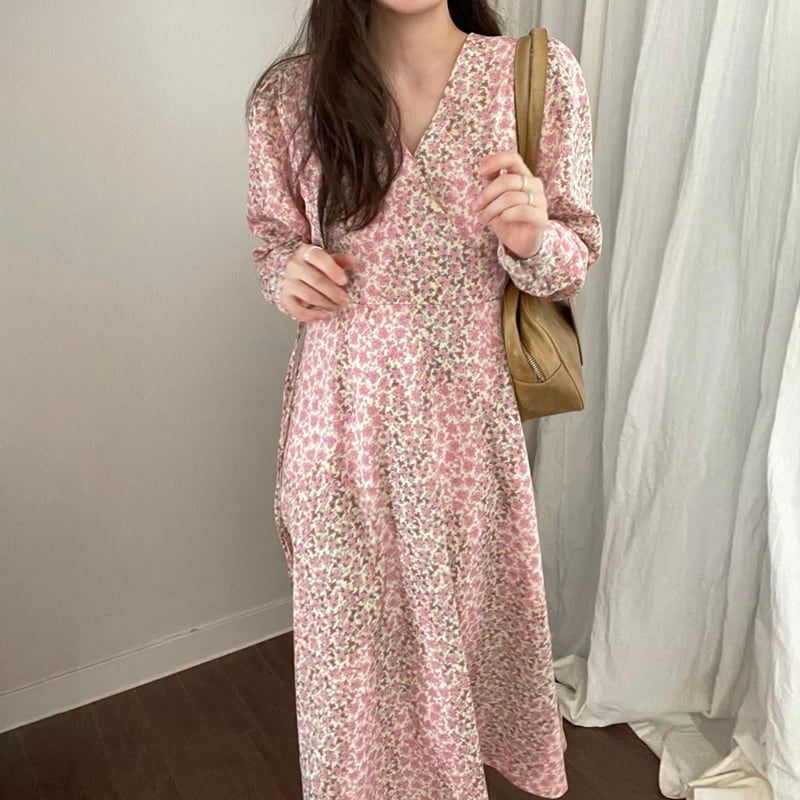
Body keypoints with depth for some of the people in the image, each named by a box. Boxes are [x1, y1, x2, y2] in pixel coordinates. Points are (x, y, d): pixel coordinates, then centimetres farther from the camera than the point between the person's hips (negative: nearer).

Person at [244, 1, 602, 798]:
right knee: (351, 629, 13)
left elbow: (576, 258, 1)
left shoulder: (539, 74, -5)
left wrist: (531, 237, -21)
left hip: (467, 411, 1)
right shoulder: (289, 94, -3)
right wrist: (286, 273, -12)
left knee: (471, 609, 19)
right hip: (342, 412, 0)